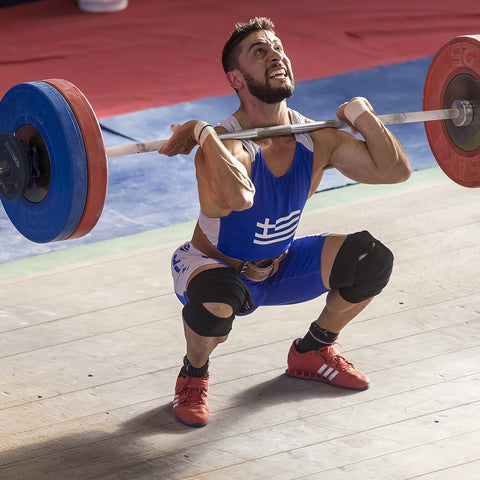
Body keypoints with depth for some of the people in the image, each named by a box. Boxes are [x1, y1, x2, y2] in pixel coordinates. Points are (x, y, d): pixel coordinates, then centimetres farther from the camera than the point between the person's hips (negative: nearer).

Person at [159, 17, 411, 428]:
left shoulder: (317, 140, -12)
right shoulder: (227, 144, -32)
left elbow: (395, 170, -10)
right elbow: (237, 197, -56)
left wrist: (362, 114, -12)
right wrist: (204, 135, -46)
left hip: (279, 269, 6)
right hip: (217, 268, -6)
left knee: (372, 260, -9)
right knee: (218, 299, -41)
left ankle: (312, 351, 16)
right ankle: (193, 377, -6)